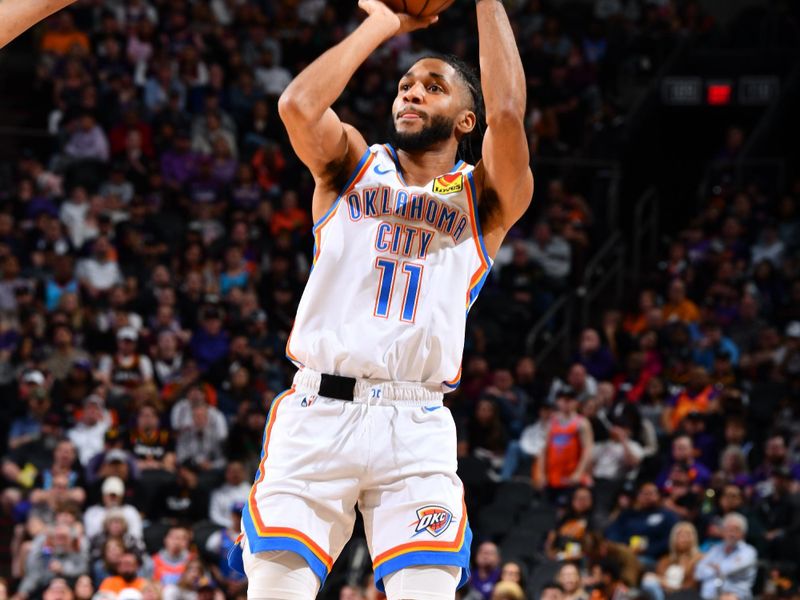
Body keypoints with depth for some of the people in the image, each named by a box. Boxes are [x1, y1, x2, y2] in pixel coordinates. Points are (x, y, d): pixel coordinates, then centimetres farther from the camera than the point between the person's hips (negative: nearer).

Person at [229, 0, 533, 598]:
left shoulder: (482, 200, 12)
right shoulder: (351, 165, 16)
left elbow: (507, 114, -8)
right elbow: (299, 105, -5)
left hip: (417, 429, 0)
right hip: (316, 414, 1)